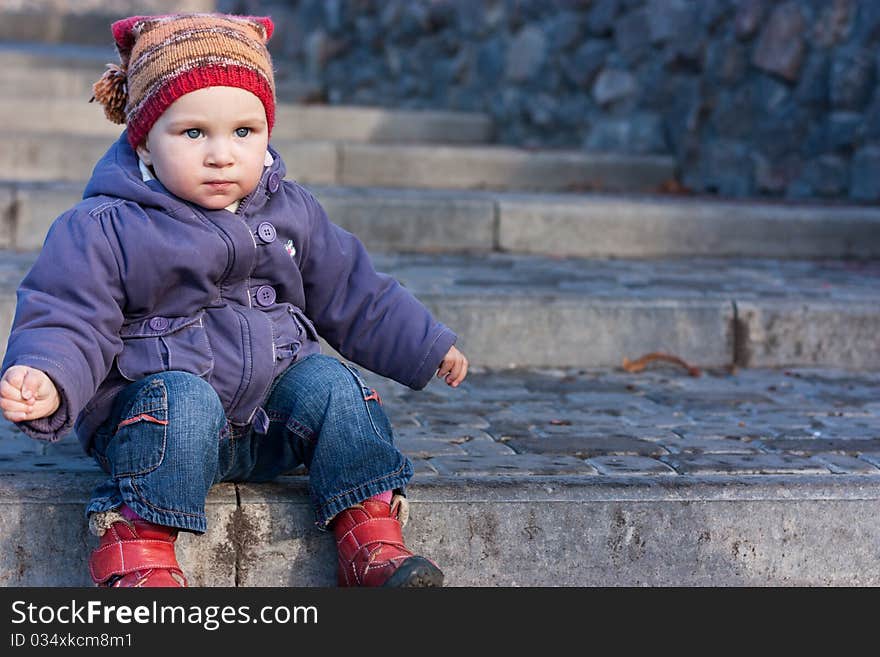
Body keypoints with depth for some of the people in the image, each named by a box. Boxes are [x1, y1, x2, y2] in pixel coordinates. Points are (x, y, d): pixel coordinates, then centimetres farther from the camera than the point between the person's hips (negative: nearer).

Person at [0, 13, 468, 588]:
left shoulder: (292, 213, 7)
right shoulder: (103, 230, -9)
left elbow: (354, 296, 19)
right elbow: (69, 319, -12)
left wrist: (427, 347, 20)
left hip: (272, 419, 5)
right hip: (154, 408, -4)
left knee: (334, 386, -20)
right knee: (184, 400, -35)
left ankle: (373, 539, -14)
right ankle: (141, 550, -32)